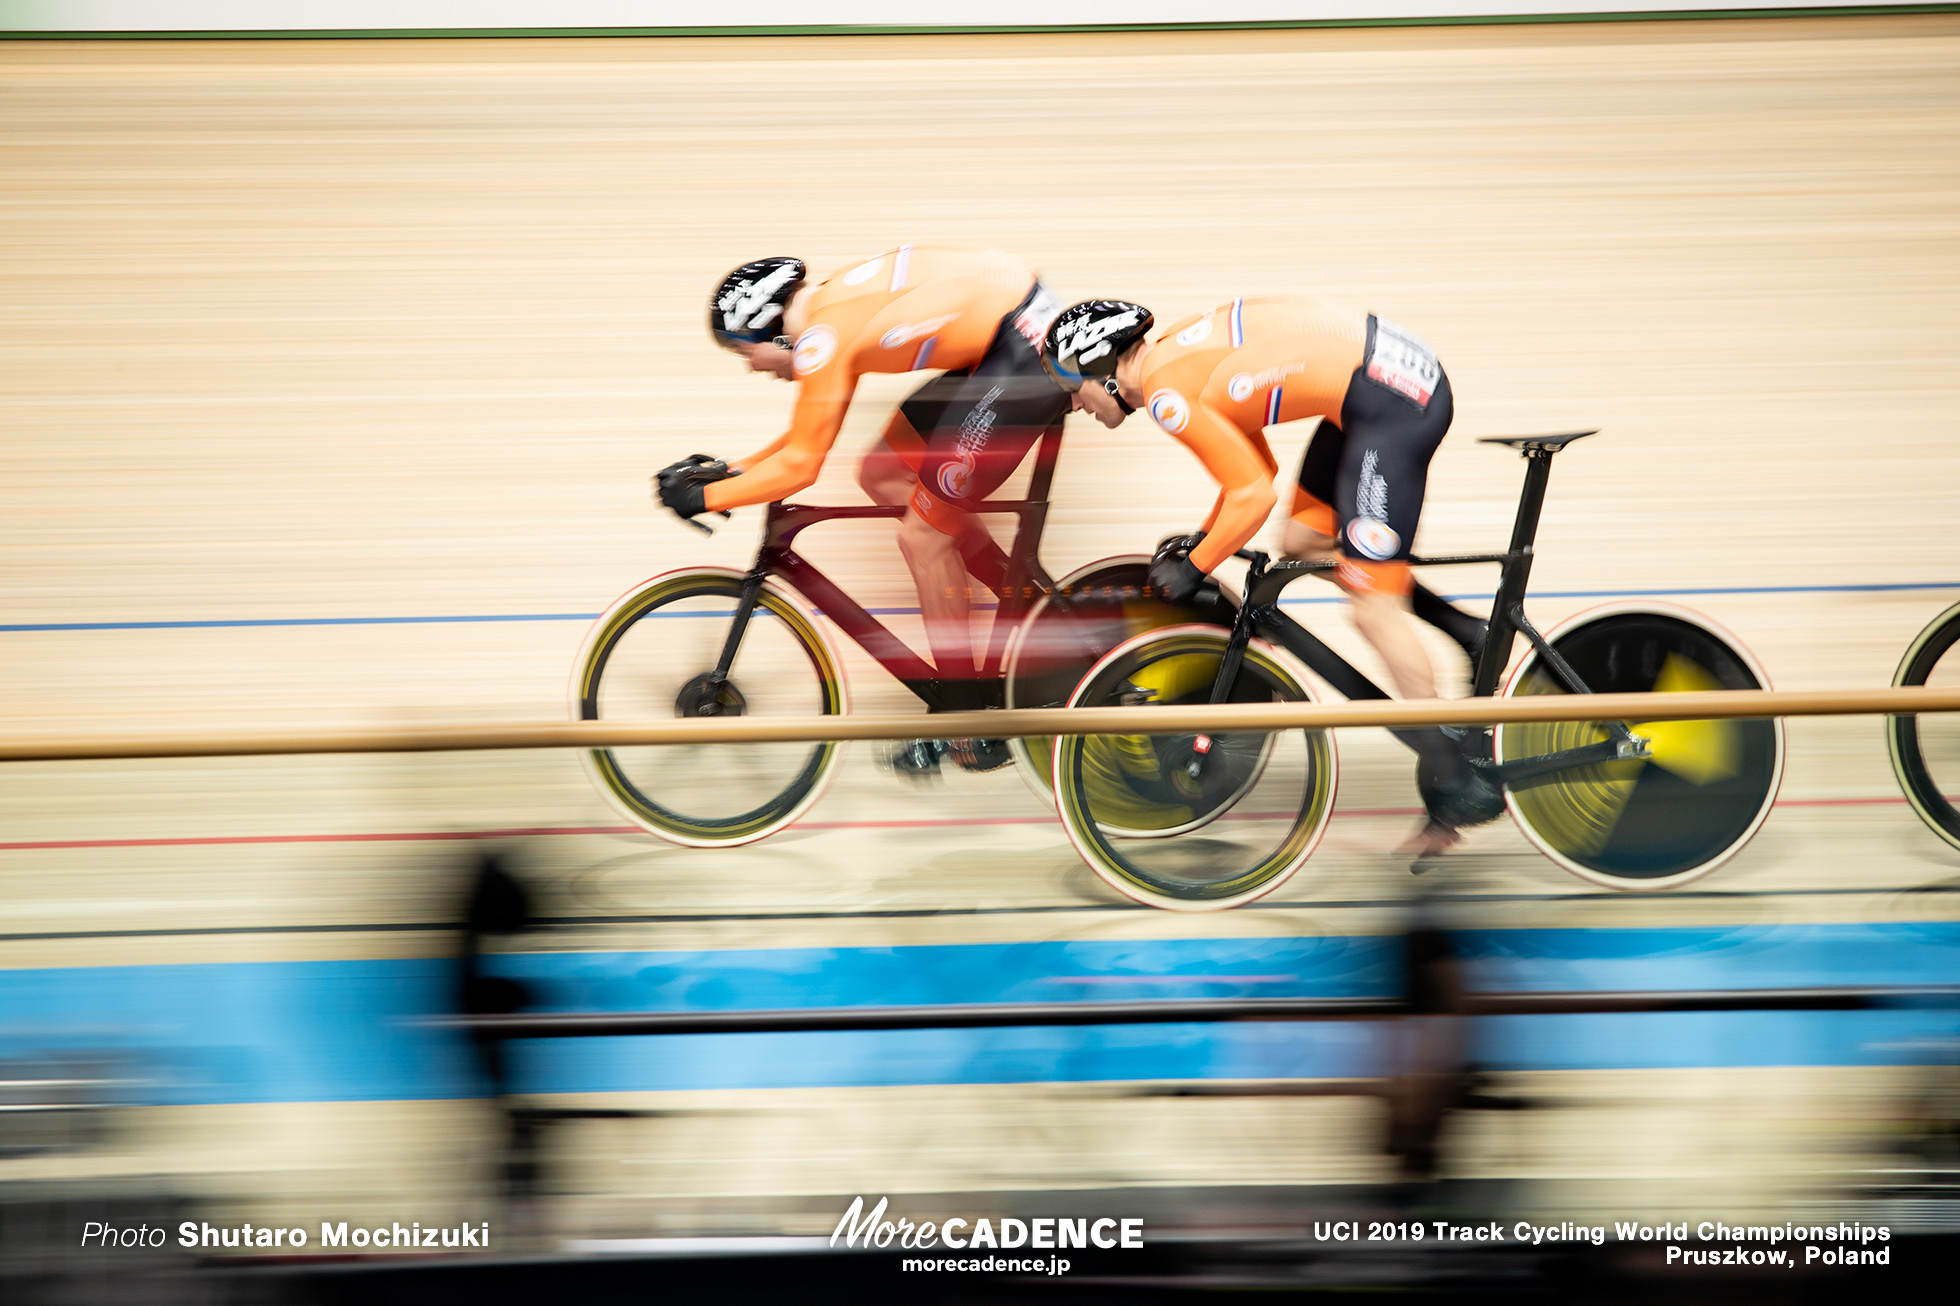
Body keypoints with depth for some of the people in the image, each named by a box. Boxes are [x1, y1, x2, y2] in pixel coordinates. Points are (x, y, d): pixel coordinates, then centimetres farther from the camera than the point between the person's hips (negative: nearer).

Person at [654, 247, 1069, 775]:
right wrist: (730, 470, 19)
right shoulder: (832, 302, 14)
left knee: (923, 536, -4)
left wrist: (704, 498, -4)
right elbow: (806, 436, 24)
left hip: (1026, 350, -10)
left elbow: (800, 465, -13)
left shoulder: (823, 336, -15)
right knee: (883, 475, 15)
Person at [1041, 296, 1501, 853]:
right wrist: (1201, 538, 23)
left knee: (1373, 608, -6)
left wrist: (1192, 569, -2)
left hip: (1389, 398, -10)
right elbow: (1258, 467, 25)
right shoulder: (1174, 355, 18)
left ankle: (1456, 787, -3)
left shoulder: (1167, 390, -11)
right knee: (1302, 543, 19)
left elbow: (1254, 495, -14)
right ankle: (1469, 633, 19)